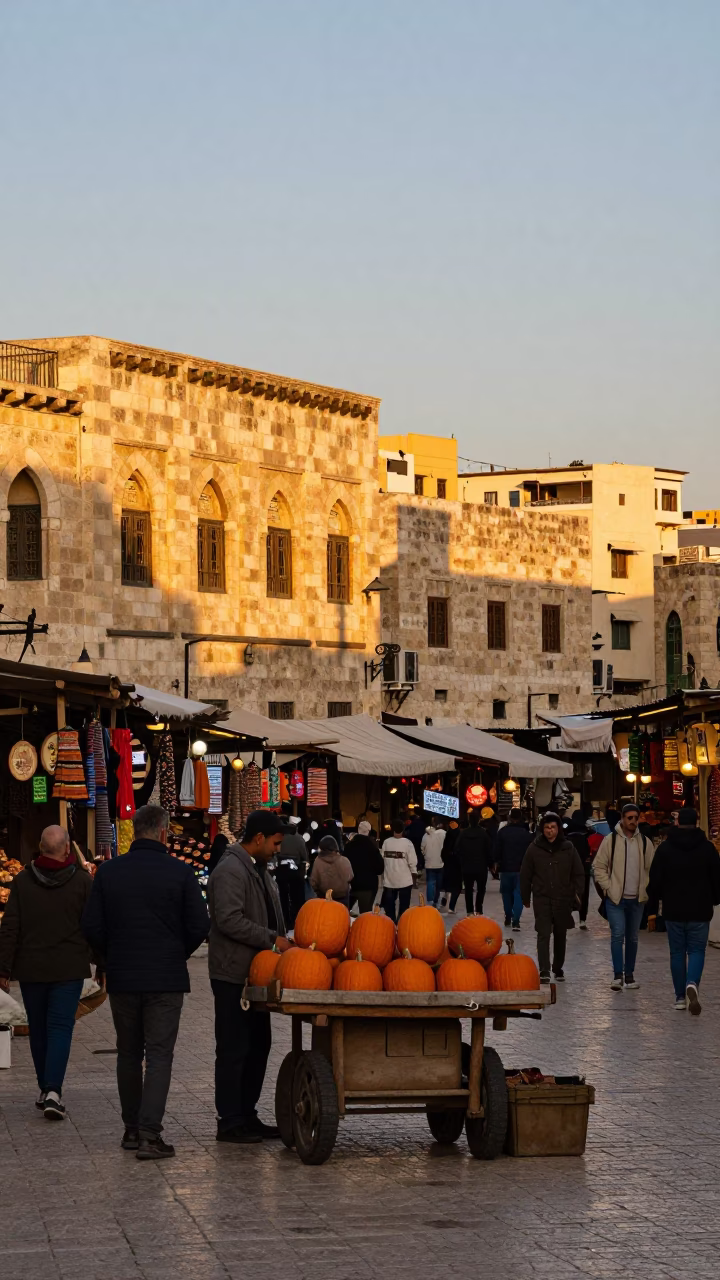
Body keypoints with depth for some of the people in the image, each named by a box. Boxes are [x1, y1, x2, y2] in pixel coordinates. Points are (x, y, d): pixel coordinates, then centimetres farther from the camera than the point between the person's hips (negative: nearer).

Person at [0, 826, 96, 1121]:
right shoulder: (82, 882, -4)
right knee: (60, 1028, -3)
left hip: (31, 969, 2)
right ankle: (53, 1091, -17)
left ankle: (45, 1089, 21)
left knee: (38, 1029, 14)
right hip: (68, 969, -2)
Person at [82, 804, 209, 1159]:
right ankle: (149, 1134, -11)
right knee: (159, 1056, -2)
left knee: (128, 1054, 15)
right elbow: (199, 927, -6)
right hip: (166, 979, -3)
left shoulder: (108, 871, 0)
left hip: (121, 979, 3)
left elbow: (91, 927, -1)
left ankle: (131, 1130, 21)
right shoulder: (180, 872, -7)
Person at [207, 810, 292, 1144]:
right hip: (233, 975, -10)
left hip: (255, 973, 10)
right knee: (234, 1049, -4)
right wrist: (272, 939, -20)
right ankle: (230, 1123, 1)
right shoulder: (230, 870, -16)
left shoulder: (258, 869, 16)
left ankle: (247, 1115, 22)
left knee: (258, 1045, 14)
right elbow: (229, 920, -25)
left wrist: (282, 942, 11)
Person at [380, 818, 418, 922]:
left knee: (389, 905, 11)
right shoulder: (407, 843, -11)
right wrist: (415, 877, 4)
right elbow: (412, 863, -10)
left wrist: (383, 875, 14)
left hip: (389, 880, 3)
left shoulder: (386, 842, -3)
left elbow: (382, 860, 0)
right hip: (405, 880, -3)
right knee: (404, 906, 7)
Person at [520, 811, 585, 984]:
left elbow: (579, 874, 8)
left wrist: (577, 895, 0)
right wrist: (526, 898, 7)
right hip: (542, 898, -2)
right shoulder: (534, 849, 0)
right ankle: (544, 971, -18)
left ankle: (558, 968, 29)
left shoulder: (568, 848, 3)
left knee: (560, 935, 13)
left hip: (563, 899, 2)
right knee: (543, 934, -13)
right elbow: (525, 875, 6)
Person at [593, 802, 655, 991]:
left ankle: (629, 975, 19)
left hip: (637, 899, 3)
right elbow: (599, 867, -1)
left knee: (632, 938, 11)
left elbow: (652, 868, 12)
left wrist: (647, 888, 1)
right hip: (615, 898, -3)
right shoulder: (611, 840, -4)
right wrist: (608, 887, -8)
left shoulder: (645, 842, 5)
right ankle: (617, 975, -10)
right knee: (617, 935, -13)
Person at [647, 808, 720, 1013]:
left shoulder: (665, 848, -1)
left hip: (673, 911, 0)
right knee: (696, 951, 4)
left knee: (677, 952, 9)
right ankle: (692, 984, -23)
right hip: (700, 911, 0)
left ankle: (680, 997, 9)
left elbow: (655, 881, -1)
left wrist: (652, 910, 4)